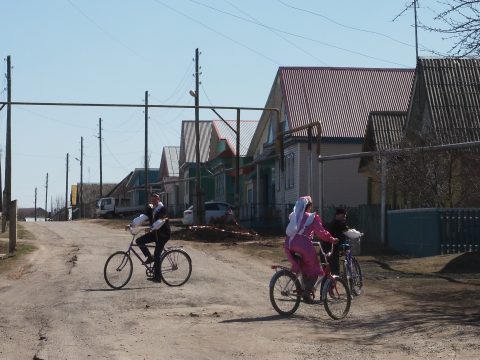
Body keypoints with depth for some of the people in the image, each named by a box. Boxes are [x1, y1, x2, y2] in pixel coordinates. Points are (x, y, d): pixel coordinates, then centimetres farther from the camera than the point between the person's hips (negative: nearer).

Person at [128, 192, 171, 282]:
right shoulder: (150, 208, 4)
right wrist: (132, 224, -23)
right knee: (139, 241, -7)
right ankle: (149, 257, 8)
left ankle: (157, 277, -4)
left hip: (163, 234, -7)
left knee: (157, 256, -11)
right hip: (155, 233, 7)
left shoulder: (162, 209, -16)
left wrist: (151, 228, -46)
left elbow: (160, 221, -32)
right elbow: (143, 217, -8)